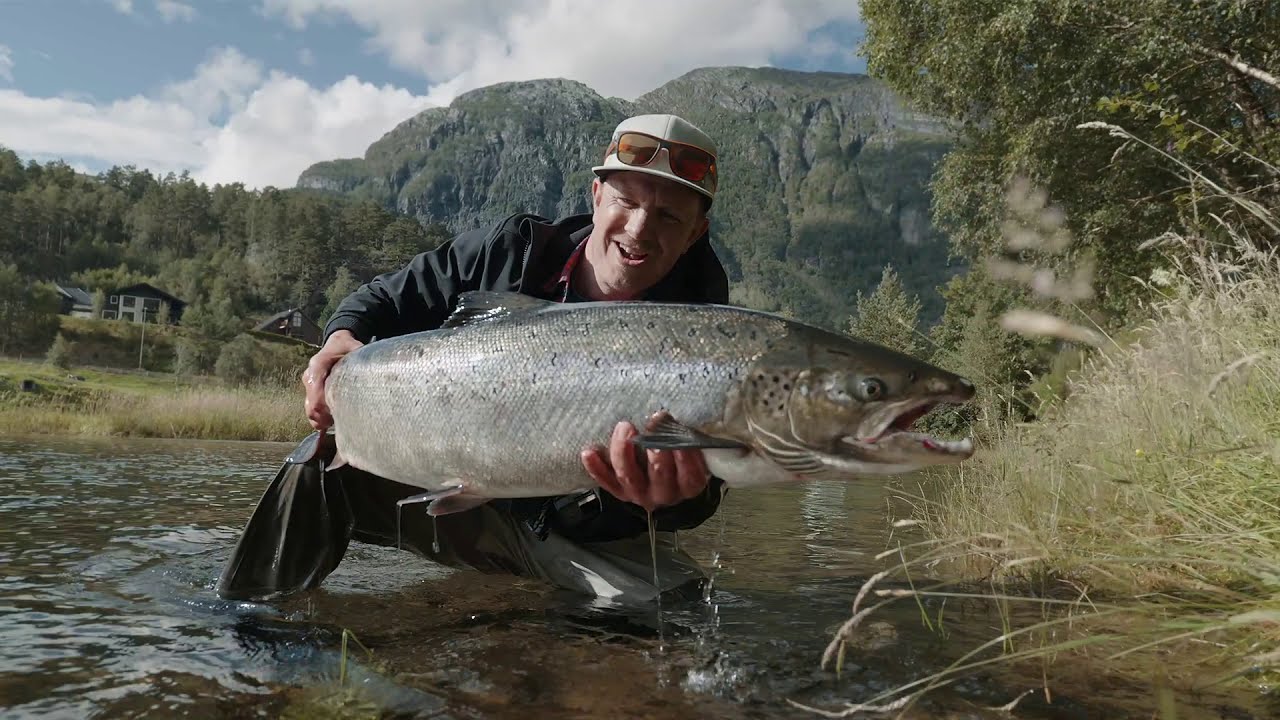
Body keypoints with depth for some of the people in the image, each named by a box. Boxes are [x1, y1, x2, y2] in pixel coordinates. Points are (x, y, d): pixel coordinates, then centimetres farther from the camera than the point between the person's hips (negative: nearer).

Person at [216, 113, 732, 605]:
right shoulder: (512, 251, -10)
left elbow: (701, 493, -28)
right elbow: (389, 296, 4)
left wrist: (672, 499, -54)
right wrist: (343, 337, -19)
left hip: (603, 541, -1)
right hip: (475, 503, 2)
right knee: (327, 460, -11)